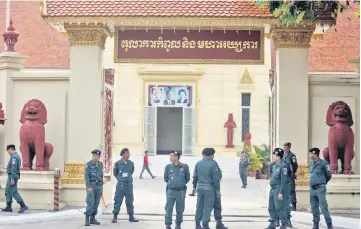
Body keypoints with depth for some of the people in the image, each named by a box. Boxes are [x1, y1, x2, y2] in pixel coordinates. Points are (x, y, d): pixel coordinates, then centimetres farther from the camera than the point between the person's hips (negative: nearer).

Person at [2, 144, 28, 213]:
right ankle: (8, 207, 12)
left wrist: (12, 179, -26)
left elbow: (14, 168, -23)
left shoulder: (14, 157, -17)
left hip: (12, 176, -10)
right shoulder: (17, 156, 16)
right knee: (8, 192, 12)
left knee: (13, 192, -11)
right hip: (13, 177, 10)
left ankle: (23, 206, -14)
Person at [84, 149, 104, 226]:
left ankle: (92, 219, 14)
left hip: (98, 186, 5)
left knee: (96, 203, 6)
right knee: (90, 202, -15)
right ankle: (87, 220, -11)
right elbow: (86, 176, -14)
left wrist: (101, 188, 14)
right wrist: (89, 187, -24)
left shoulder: (100, 164, 9)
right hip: (91, 186, -5)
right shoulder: (88, 164, -9)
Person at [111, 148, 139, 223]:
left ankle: (131, 217, 14)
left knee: (130, 201, 7)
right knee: (118, 201, 3)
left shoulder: (131, 163, 1)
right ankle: (115, 217, 12)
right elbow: (115, 173, 11)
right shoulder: (118, 163, -6)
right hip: (120, 185, -2)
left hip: (129, 185, 2)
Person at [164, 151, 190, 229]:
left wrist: (182, 184, 7)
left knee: (180, 209, 8)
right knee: (169, 209, -2)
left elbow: (187, 178, 8)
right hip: (171, 191, 0)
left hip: (181, 191, 0)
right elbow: (165, 178, 13)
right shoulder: (168, 167, -2)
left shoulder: (184, 167, -5)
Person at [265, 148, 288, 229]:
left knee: (279, 208, -9)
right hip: (272, 189, 10)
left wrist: (281, 193, -21)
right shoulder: (275, 166, 15)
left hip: (278, 189, -10)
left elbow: (284, 181, -18)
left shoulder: (283, 166, -13)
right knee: (271, 208, 13)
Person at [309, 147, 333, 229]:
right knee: (314, 208, 10)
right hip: (312, 189, 7)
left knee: (323, 207, -8)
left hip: (320, 189, -7)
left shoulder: (323, 163, -9)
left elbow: (329, 175, 0)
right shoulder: (311, 164, 11)